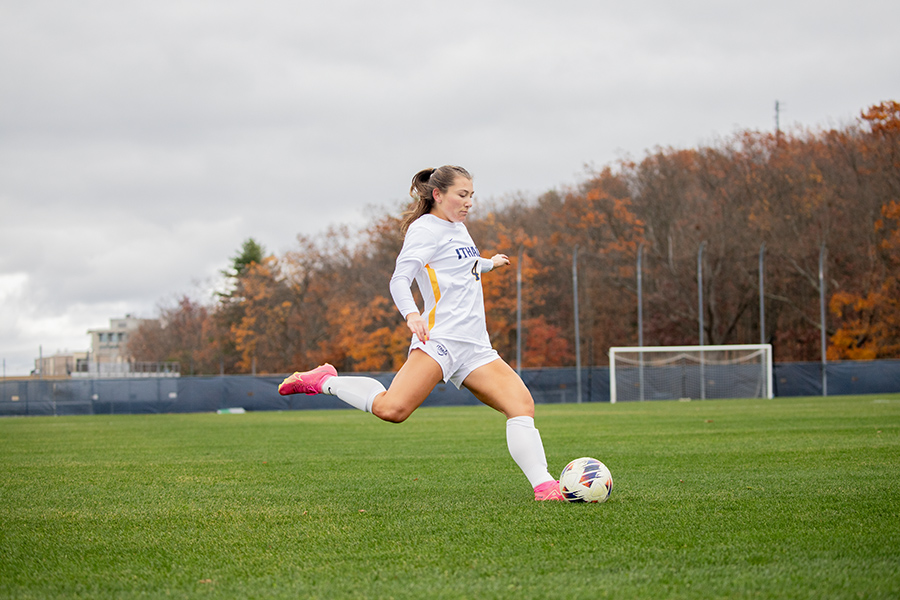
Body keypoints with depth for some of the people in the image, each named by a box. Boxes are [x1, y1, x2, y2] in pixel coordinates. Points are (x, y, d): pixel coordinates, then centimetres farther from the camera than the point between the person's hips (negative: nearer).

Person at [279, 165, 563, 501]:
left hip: (474, 348, 8)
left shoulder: (458, 228, 24)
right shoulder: (426, 229, -3)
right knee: (392, 409, -28)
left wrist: (489, 264, 63)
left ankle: (543, 486, -10)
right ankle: (325, 381, -6)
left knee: (521, 402, -10)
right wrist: (411, 314, -33)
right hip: (439, 339, -8)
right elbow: (400, 279, -15)